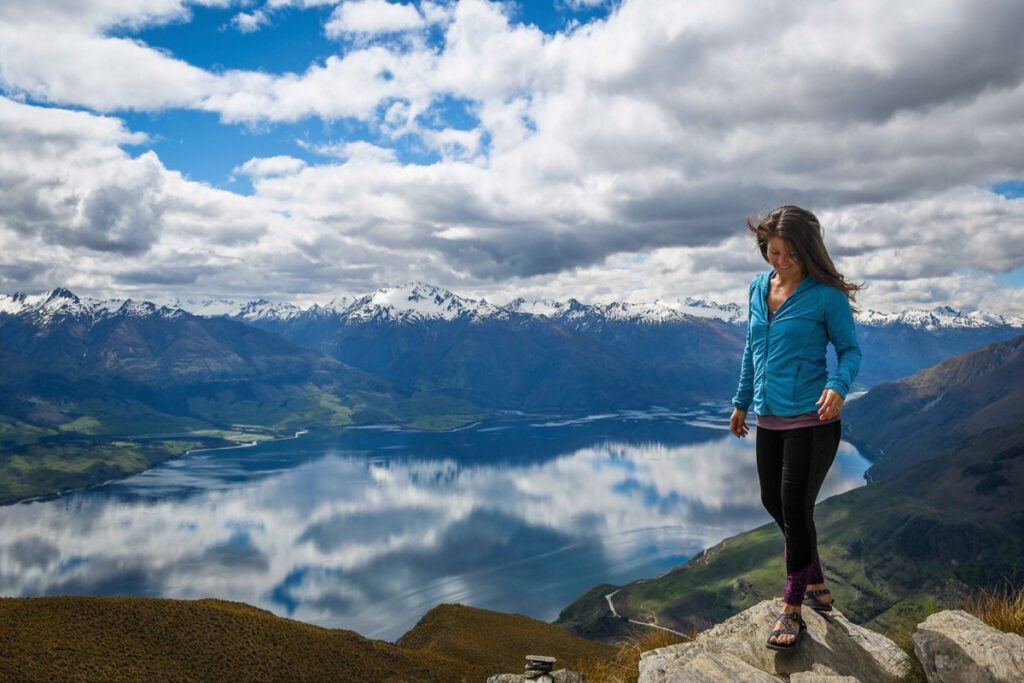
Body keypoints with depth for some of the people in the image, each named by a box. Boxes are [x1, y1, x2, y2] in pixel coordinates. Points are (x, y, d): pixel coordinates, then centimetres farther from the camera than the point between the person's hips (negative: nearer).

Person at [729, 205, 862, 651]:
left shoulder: (825, 295, -11)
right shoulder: (757, 288, 6)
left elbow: (850, 349, -6)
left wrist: (839, 385, -26)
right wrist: (742, 402, 20)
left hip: (811, 420, -7)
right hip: (769, 420, 7)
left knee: (795, 509, -2)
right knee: (774, 504, 15)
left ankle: (792, 611, 15)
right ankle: (816, 585, 37)